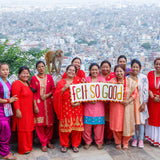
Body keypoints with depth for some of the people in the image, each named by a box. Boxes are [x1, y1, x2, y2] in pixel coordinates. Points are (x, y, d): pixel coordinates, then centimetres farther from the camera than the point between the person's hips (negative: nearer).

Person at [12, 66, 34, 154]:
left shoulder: (28, 84, 14)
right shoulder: (17, 83, -13)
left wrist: (33, 108, 15)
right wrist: (17, 110, -22)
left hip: (29, 111, 8)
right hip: (22, 111, -8)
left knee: (29, 128, 14)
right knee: (23, 129, 1)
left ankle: (28, 146, 28)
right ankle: (23, 149, 14)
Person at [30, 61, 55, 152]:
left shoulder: (49, 77, 7)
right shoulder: (34, 78, -1)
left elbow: (53, 89, 9)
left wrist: (47, 95, -10)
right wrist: (35, 106, -9)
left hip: (48, 102, 3)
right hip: (38, 103, -2)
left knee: (49, 123, 6)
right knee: (40, 124, 0)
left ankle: (48, 141, 23)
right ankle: (43, 143, 12)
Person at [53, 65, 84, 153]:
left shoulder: (79, 80, 7)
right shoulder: (61, 82, 7)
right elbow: (56, 95, -1)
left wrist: (78, 102, -9)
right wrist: (64, 88, -15)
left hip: (77, 107, 1)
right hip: (65, 108, 0)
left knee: (76, 125, 4)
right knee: (65, 126, 1)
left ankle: (75, 145, 20)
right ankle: (64, 145, 19)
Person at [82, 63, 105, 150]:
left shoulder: (102, 79, 8)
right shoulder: (86, 79, 7)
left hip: (99, 105, 0)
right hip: (88, 105, 0)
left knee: (99, 124, 3)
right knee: (87, 124, 0)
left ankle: (99, 142, 18)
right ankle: (87, 141, 17)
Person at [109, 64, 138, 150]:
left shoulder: (130, 81, 0)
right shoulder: (112, 81, 0)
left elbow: (135, 93, 0)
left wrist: (128, 101, -12)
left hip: (127, 106, 0)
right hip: (115, 106, 0)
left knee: (126, 124, 4)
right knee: (116, 125, 2)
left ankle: (125, 143, 24)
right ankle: (118, 142, 22)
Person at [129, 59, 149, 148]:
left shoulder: (143, 77, -3)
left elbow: (146, 91, -5)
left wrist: (144, 103, -10)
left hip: (140, 102, -2)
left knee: (141, 120, 3)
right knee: (133, 120, 6)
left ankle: (141, 139, 14)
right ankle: (135, 138, 19)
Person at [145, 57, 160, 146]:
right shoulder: (150, 74, 1)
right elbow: (148, 87, -1)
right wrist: (153, 97, -14)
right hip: (152, 101, 2)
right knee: (152, 118, 11)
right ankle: (153, 139, 26)